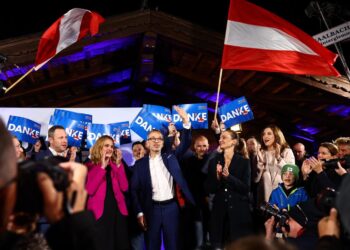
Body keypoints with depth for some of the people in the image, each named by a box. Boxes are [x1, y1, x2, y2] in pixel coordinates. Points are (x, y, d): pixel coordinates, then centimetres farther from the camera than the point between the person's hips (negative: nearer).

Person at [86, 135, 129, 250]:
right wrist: (102, 167, -15)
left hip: (118, 210, 4)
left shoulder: (116, 165, 10)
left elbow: (124, 187, -3)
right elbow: (89, 190, -15)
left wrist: (118, 165, -10)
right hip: (99, 212, -3)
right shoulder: (90, 166, 0)